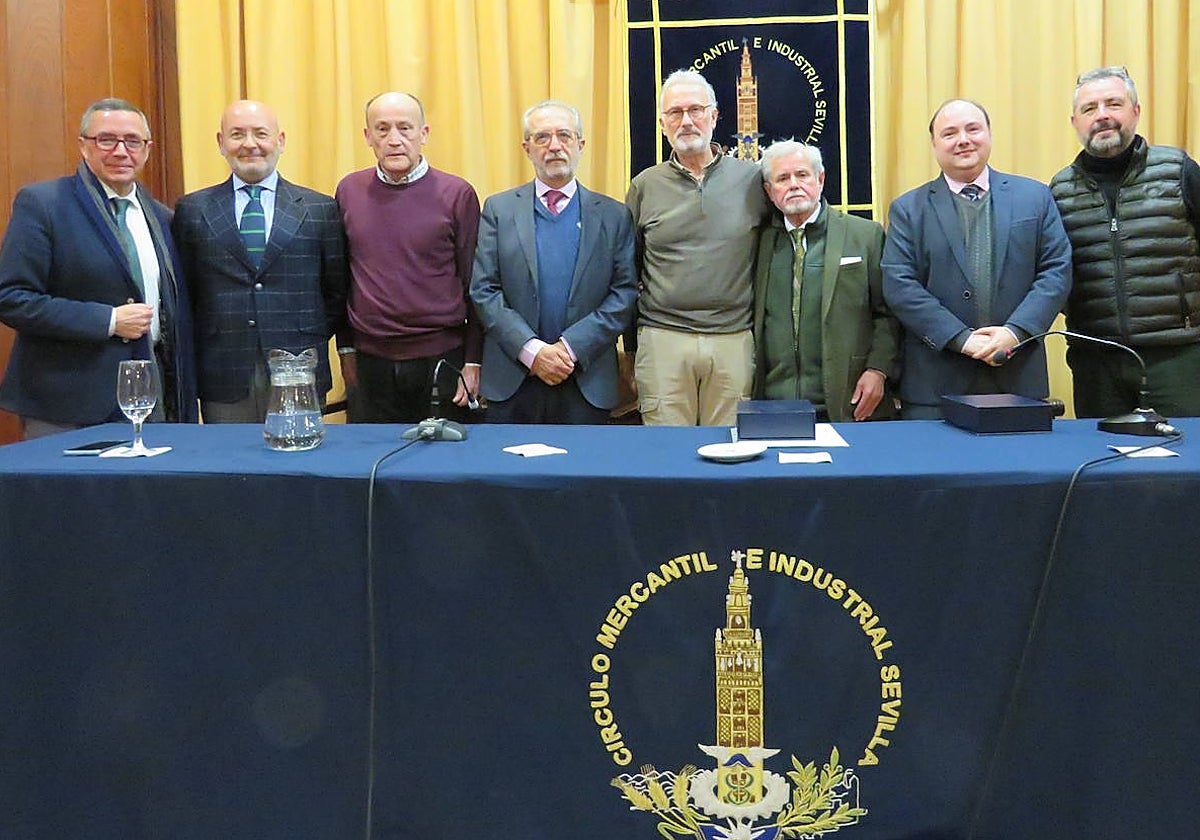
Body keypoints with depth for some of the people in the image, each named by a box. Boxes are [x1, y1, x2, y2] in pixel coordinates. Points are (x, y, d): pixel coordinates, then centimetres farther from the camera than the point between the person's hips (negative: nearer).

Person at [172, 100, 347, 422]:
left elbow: (337, 292, 8)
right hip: (224, 381, 1)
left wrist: (311, 342, 1)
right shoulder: (192, 210, 8)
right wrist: (200, 349, 2)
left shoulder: (319, 209, 5)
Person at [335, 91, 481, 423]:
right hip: (368, 361, 2)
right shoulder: (349, 190, 6)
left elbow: (474, 285, -2)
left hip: (441, 360, -2)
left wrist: (472, 361, -4)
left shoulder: (456, 194, -3)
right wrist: (346, 347, 9)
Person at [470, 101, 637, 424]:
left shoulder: (613, 215, 6)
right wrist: (532, 351, -12)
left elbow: (625, 293, 0)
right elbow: (483, 290, -1)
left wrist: (573, 347, -12)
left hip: (588, 384, 0)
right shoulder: (498, 209, 6)